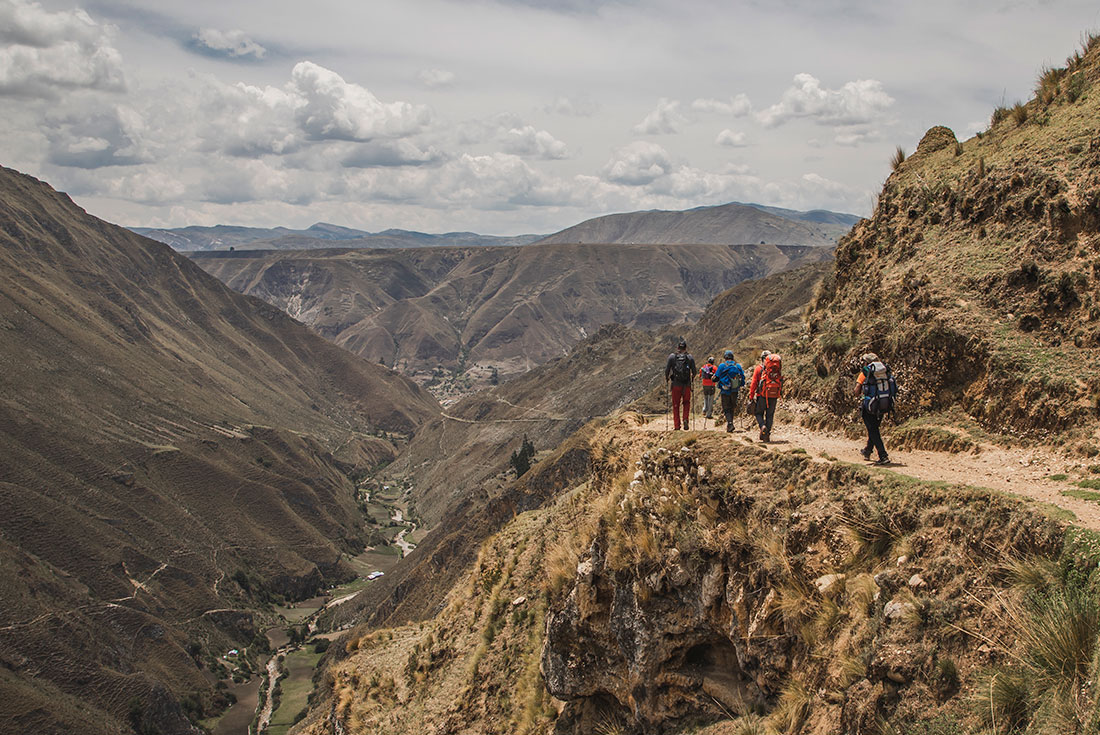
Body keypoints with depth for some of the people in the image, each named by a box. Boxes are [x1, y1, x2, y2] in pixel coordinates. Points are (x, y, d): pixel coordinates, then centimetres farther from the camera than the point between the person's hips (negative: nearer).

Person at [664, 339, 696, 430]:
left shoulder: (672, 356, -3)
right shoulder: (690, 357, -1)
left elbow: (667, 369, -3)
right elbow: (694, 371, 0)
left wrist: (667, 378, 14)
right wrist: (692, 378, 21)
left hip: (676, 385, 0)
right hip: (687, 385, 0)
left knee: (676, 405, 10)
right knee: (686, 403, 19)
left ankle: (676, 425, 8)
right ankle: (685, 419, -1)